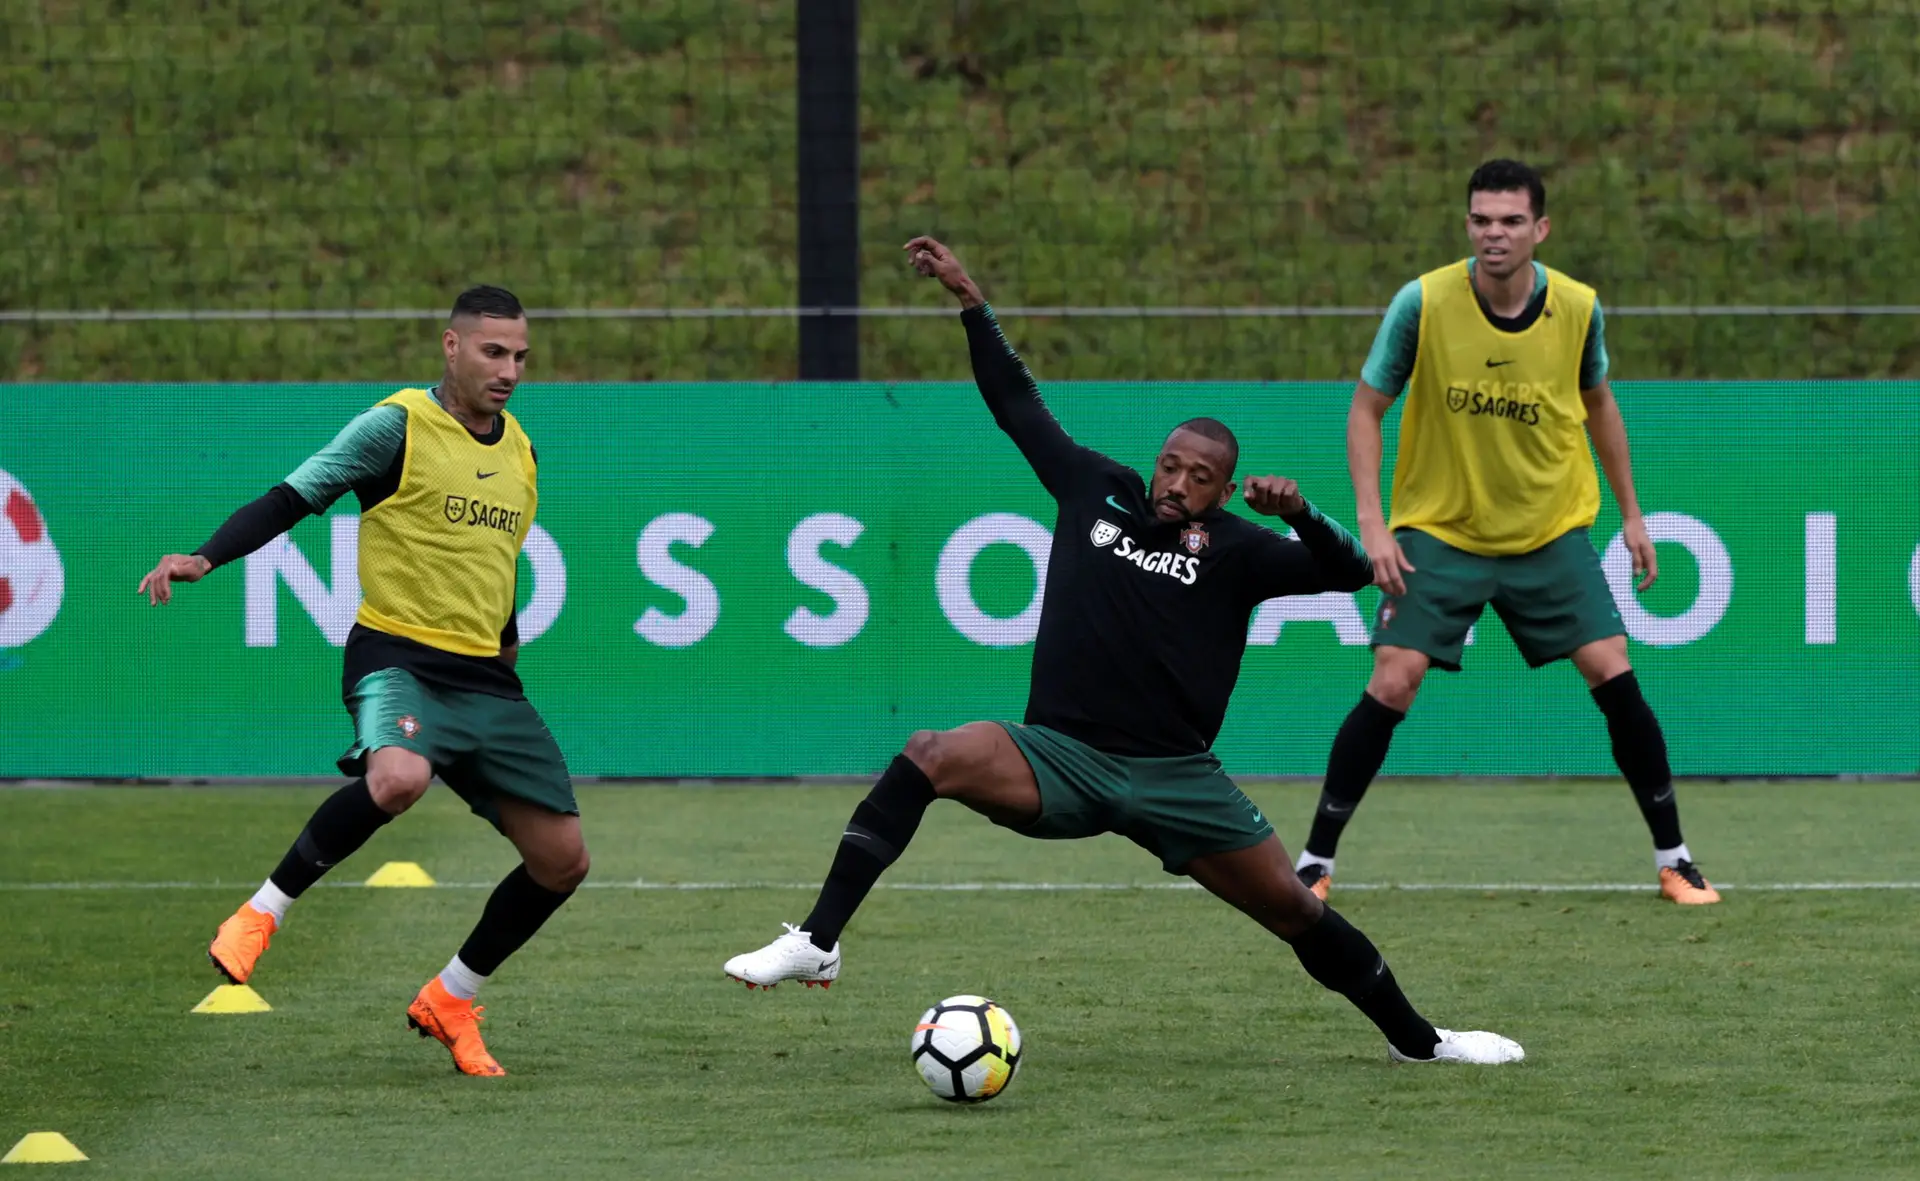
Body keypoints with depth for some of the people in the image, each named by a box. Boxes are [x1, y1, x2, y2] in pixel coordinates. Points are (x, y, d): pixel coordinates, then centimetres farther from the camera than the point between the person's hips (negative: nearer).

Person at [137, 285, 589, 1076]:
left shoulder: (518, 451, 14)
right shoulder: (398, 426, -6)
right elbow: (294, 497, -9)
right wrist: (203, 558, -22)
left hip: (485, 678, 7)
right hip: (397, 657, -7)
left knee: (562, 860, 3)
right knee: (400, 777, -39)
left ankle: (449, 1004, 22)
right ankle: (263, 914, -19)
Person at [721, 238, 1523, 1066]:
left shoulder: (1234, 549, 2)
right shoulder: (1096, 493, 8)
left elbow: (1346, 571, -8)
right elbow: (1017, 405, 18)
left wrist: (1298, 515, -26)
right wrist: (970, 302, 16)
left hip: (1172, 773, 0)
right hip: (1060, 752, 1)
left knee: (1293, 907, -1)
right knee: (930, 757, -26)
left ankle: (1418, 1041, 20)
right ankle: (817, 944, -29)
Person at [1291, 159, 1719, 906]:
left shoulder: (1578, 309, -8)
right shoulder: (1423, 303, -15)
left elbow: (1598, 403, 11)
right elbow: (1367, 409, -5)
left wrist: (1632, 514, 13)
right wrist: (1371, 522, -14)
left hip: (1551, 532, 2)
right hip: (1440, 530, -2)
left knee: (1612, 675, -8)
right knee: (1391, 684, -12)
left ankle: (1673, 859, 6)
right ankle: (1315, 861, 0)